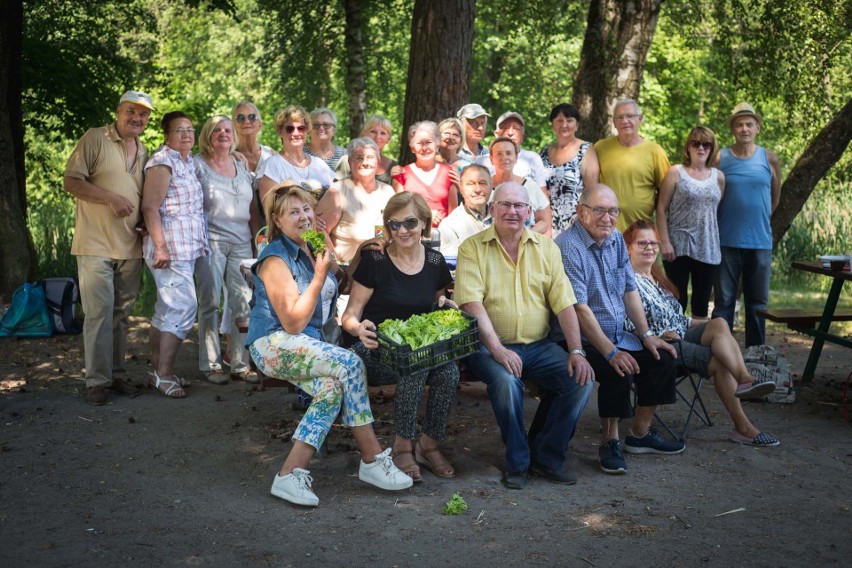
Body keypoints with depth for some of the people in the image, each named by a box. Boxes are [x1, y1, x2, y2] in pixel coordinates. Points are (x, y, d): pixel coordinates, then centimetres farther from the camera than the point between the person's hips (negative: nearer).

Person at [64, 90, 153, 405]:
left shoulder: (144, 153, 16)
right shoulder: (94, 139, -3)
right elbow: (70, 181, -9)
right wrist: (110, 198, -19)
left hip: (130, 247, 6)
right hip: (96, 245, -6)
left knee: (121, 314, 11)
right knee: (99, 313, -8)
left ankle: (116, 373, 19)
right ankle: (97, 380, -1)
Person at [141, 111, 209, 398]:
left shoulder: (188, 161, 17)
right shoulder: (163, 162, -10)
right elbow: (150, 207, -16)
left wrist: (197, 244, 17)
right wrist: (160, 247, -23)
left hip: (186, 249, 9)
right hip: (170, 248, -9)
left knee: (166, 310, 12)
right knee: (184, 307, -12)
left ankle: (159, 370, 18)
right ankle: (164, 374, -6)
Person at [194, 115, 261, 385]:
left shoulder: (242, 167, 18)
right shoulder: (198, 165, 4)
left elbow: (252, 209, 19)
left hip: (241, 243, 4)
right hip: (210, 241, -4)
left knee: (243, 302, -1)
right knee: (210, 302, -4)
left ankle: (241, 363, 7)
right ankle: (210, 364, 4)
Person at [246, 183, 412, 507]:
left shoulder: (317, 248, 13)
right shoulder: (275, 259, -11)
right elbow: (293, 324, -16)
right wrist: (320, 276, -17)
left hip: (310, 343, 8)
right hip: (274, 344, -8)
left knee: (333, 388, -25)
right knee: (349, 364, -28)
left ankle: (291, 474, -22)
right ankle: (373, 460, -20)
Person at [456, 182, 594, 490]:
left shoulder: (546, 247, 10)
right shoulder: (472, 248, -1)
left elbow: (564, 303, 5)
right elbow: (472, 303, -13)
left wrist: (577, 351, -7)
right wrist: (497, 349, -24)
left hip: (538, 346, 4)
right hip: (490, 346, -4)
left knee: (581, 380, -18)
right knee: (506, 380, -34)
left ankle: (546, 456, 1)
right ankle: (517, 462, -10)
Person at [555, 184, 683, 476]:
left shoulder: (616, 239, 9)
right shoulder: (568, 247, -19)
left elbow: (630, 290, 14)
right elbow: (579, 308, -25)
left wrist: (646, 334, 4)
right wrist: (610, 352, -28)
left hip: (617, 335, 9)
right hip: (580, 340, -9)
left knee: (662, 359, -2)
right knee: (618, 371, -30)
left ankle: (640, 434, 13)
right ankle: (609, 443, -10)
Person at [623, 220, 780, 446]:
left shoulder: (656, 278, 25)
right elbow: (628, 327, -15)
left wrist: (697, 323, 15)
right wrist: (658, 335, -24)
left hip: (680, 336, 8)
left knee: (719, 324, -23)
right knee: (718, 361, -24)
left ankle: (745, 380, -41)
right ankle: (742, 426, -29)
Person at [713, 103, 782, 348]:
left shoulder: (769, 159, 3)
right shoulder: (720, 159, -1)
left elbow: (775, 198, 14)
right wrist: (732, 219, 8)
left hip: (760, 242, 2)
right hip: (727, 242, -2)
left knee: (757, 301, 9)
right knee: (724, 301, 2)